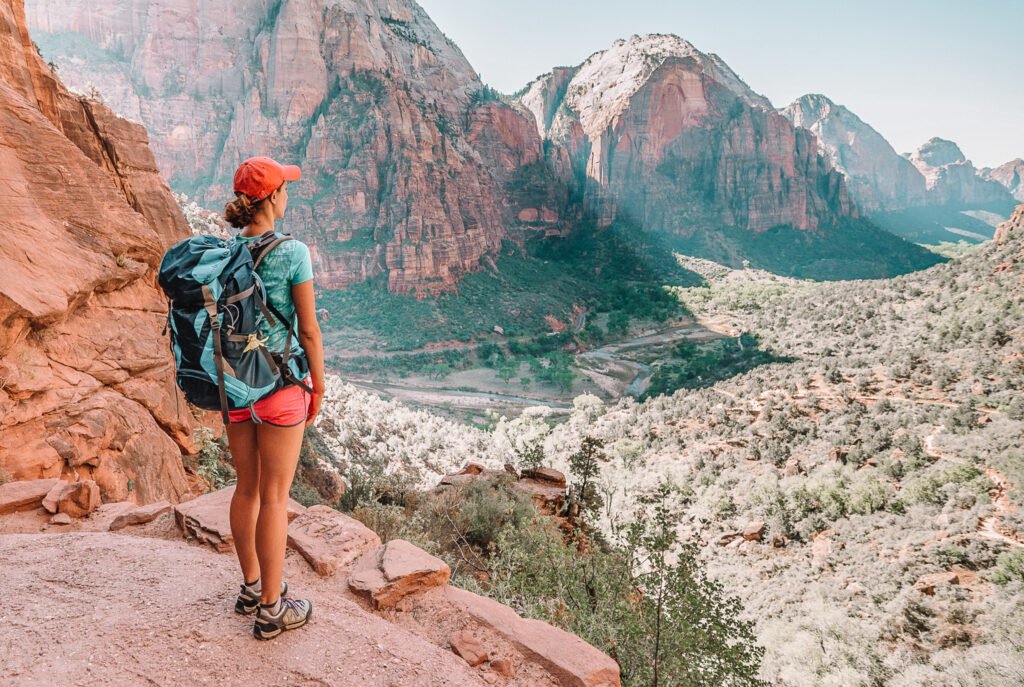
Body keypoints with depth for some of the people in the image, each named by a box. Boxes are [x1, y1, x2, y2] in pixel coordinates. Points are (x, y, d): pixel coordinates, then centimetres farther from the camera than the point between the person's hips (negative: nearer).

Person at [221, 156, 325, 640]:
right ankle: (271, 609, 17)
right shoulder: (293, 253, -15)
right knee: (275, 496, 5)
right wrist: (319, 387, 1)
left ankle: (251, 586, 35)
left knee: (247, 487, 19)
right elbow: (309, 331, -12)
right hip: (280, 385, -6)